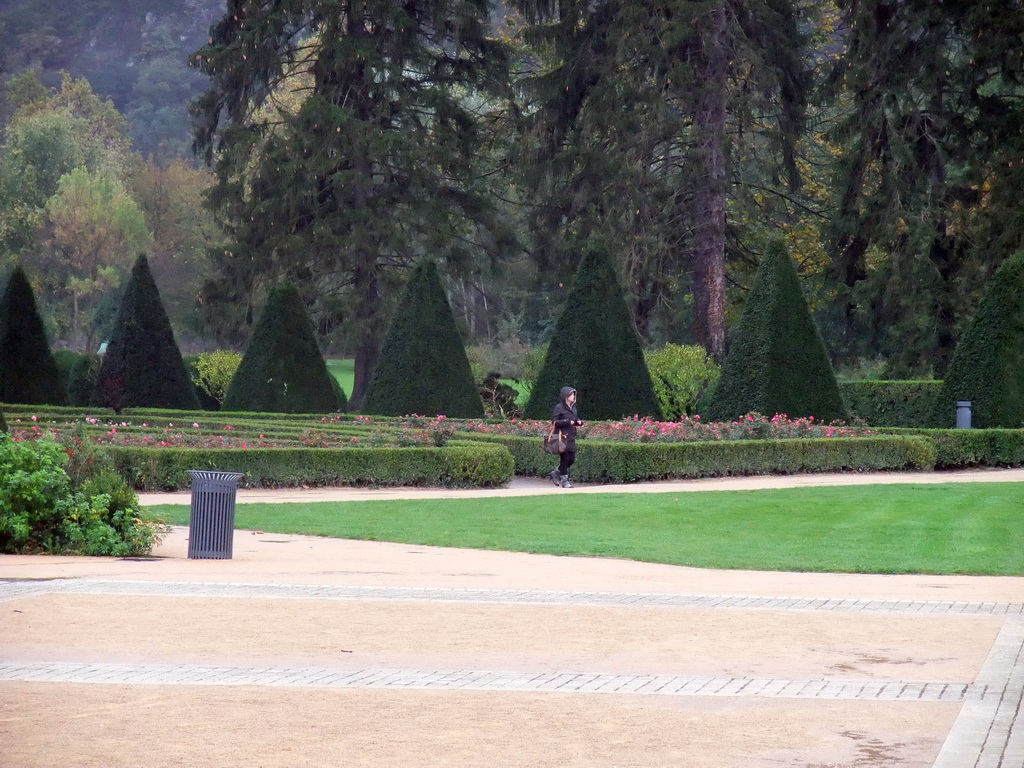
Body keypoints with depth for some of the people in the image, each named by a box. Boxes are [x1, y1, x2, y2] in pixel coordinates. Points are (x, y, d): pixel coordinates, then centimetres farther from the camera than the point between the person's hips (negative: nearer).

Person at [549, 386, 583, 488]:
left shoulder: (573, 407, 15)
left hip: (571, 437, 8)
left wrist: (579, 422, 2)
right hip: (563, 437, -8)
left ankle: (555, 473, 25)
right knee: (565, 458, -4)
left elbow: (576, 419, 25)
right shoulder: (559, 407, -8)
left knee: (571, 459, 7)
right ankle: (564, 481, 7)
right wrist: (568, 422, -19)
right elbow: (554, 421, -13)